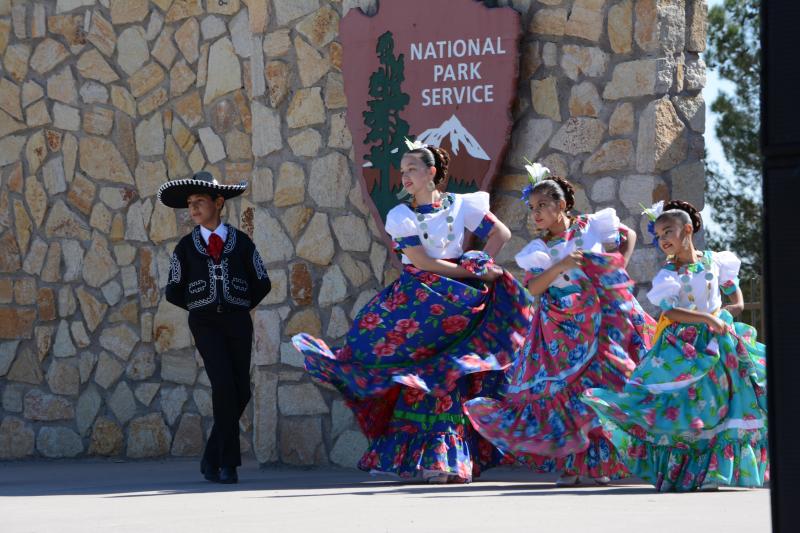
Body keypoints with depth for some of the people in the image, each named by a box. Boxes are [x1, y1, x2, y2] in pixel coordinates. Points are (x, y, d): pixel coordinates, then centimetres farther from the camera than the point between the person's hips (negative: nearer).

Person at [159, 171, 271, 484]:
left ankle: (212, 458, 17)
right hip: (205, 324, -2)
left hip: (238, 322, 2)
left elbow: (261, 284, 15)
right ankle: (228, 462, -14)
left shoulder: (241, 243, 7)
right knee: (223, 384, -21)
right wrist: (202, 308, 10)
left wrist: (238, 308, 12)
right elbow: (174, 292, 13)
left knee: (240, 393, -2)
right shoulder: (186, 248, 7)